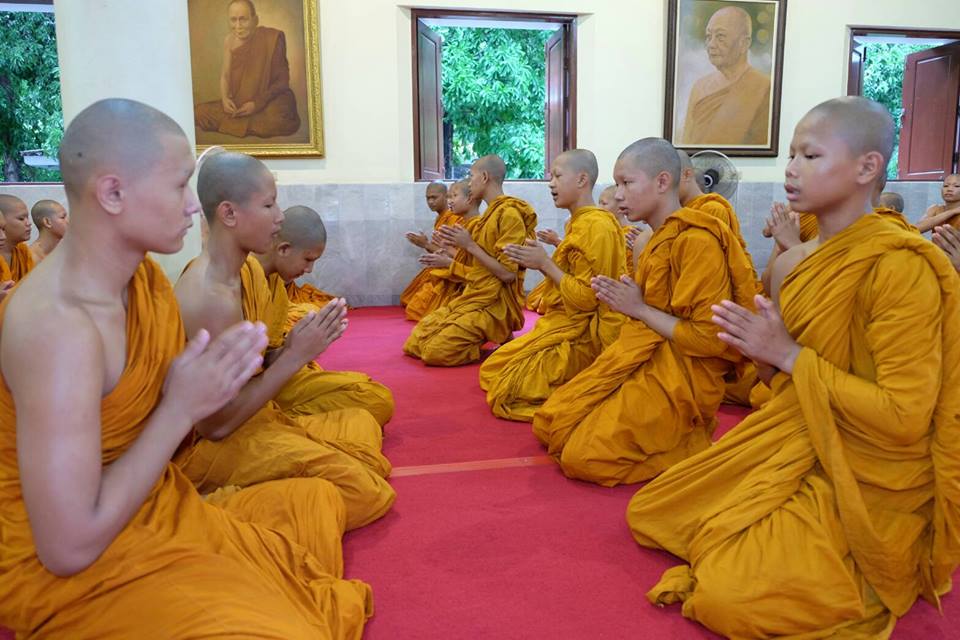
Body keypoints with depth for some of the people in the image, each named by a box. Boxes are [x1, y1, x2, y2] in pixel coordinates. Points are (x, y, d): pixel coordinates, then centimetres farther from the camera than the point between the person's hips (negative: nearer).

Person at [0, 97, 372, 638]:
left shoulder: (141, 275, -5)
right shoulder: (59, 328, -31)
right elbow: (69, 547, -29)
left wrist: (218, 372, -13)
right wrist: (182, 408, -26)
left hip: (156, 507, 9)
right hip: (72, 574, -8)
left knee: (317, 501, 20)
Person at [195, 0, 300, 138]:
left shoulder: (272, 38, -12)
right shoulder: (230, 40, 1)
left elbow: (282, 80, -9)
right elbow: (225, 75, 9)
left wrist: (257, 104, -18)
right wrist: (225, 99, -13)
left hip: (269, 100, -4)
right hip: (237, 103, 5)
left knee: (277, 121, -39)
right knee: (199, 112, -14)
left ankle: (231, 124, -15)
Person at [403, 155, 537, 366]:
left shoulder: (509, 214, -13)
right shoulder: (489, 213, 14)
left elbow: (507, 274, -19)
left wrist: (470, 245, -15)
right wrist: (459, 245, 2)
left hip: (495, 304, -9)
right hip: (473, 297, 9)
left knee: (436, 351, -21)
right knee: (414, 345, 2)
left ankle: (501, 344, -2)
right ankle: (480, 340, 10)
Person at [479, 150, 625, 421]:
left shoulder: (595, 226, -17)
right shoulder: (580, 223, 13)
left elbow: (586, 297, -21)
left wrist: (545, 264, -15)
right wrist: (538, 262, 1)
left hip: (584, 335, -10)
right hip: (568, 324, 10)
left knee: (508, 389, -16)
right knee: (493, 369, 14)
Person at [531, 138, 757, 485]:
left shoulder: (697, 242, -17)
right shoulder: (659, 239, 14)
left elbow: (710, 338, -21)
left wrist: (640, 309, -14)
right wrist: (621, 300, -1)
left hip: (679, 378, -10)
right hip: (640, 362, 10)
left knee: (582, 455, -18)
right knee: (549, 424, 7)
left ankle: (691, 443, -1)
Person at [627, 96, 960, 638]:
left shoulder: (899, 266, -20)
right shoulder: (820, 257, 5)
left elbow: (904, 416, -23)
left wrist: (788, 356, -21)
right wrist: (762, 344, -6)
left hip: (867, 482, -8)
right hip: (794, 449, 8)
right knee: (649, 513, 5)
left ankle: (873, 583, 4)